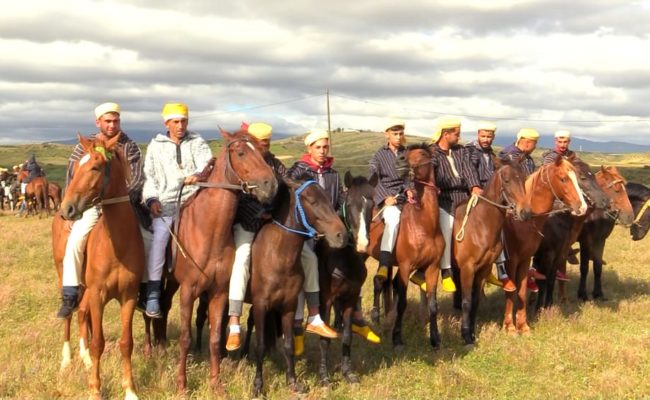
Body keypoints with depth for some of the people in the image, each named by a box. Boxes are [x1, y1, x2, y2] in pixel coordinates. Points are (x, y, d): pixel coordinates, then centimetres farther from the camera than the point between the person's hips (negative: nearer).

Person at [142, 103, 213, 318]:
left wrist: (197, 174, -28)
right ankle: (152, 294, -26)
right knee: (160, 235, -25)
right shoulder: (156, 146, 16)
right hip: (165, 204, -1)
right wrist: (152, 199, -4)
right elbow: (149, 176, 14)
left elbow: (207, 162, -5)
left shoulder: (197, 142, 13)